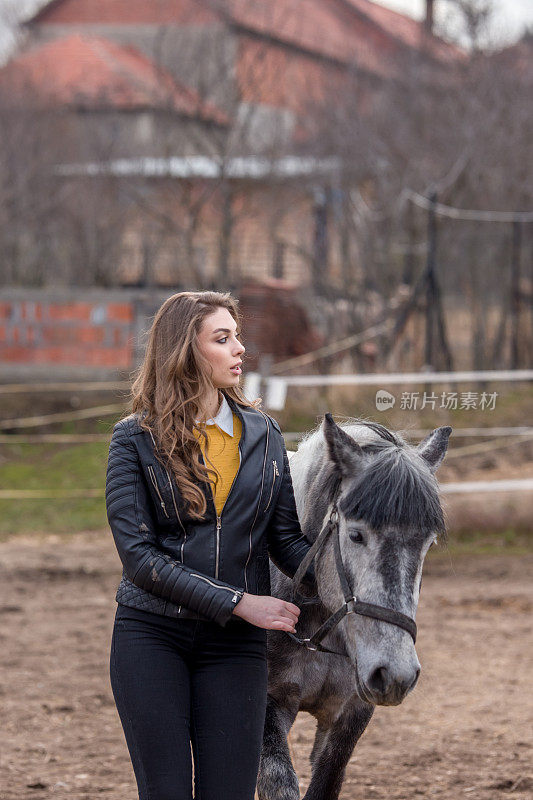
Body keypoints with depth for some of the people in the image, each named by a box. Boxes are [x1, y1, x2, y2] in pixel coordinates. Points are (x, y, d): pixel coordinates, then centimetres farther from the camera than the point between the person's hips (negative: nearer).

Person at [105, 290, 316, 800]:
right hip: (152, 637, -3)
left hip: (235, 643, 3)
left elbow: (286, 539, 6)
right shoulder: (136, 440, -3)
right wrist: (239, 601, -18)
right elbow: (138, 555, -11)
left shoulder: (262, 433, 8)